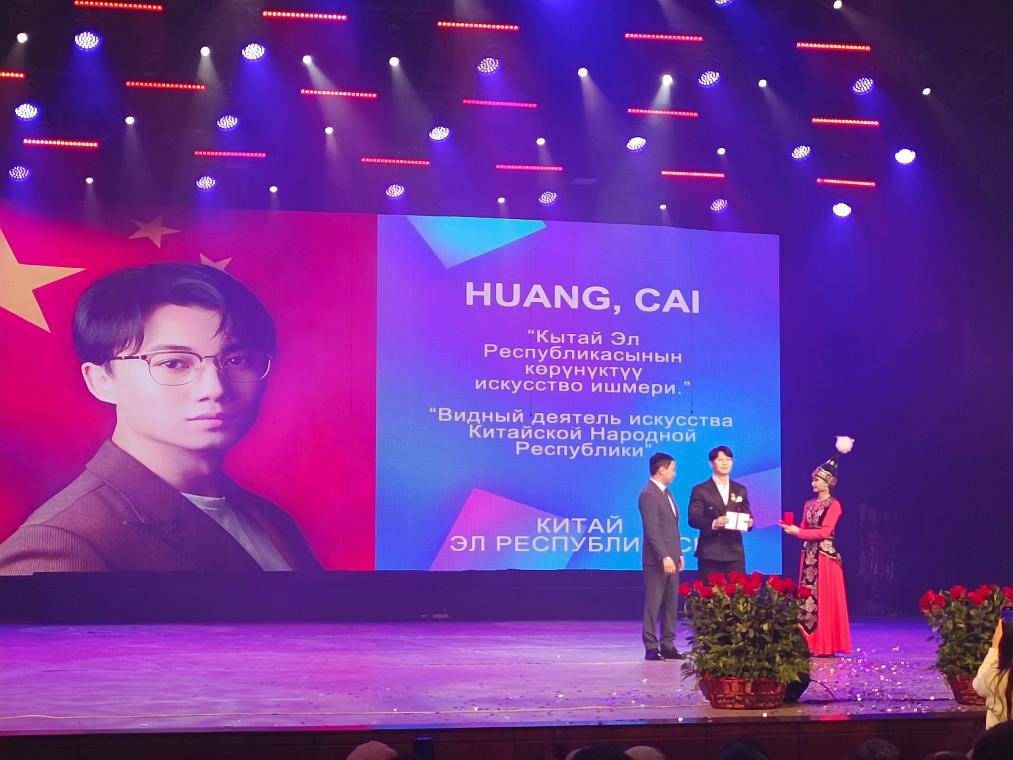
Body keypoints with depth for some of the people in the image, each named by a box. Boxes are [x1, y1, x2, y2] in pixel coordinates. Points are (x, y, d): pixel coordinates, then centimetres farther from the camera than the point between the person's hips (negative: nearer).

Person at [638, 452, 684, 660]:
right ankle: (651, 647, 0)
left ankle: (668, 645, 14)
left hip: (671, 559, 9)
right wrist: (664, 557, -23)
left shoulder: (666, 492, 17)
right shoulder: (648, 495, -13)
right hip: (657, 560, -9)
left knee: (671, 604, 9)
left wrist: (678, 554, 16)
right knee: (653, 604, -4)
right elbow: (652, 531, -19)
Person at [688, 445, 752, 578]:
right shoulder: (700, 490, 2)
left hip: (735, 553, 3)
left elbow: (747, 516, 14)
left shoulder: (740, 490, 15)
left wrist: (749, 522, -10)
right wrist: (713, 523, -24)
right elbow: (693, 519, -6)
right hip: (710, 553, -3)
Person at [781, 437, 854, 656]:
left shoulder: (833, 505, -5)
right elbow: (804, 529, 14)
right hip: (808, 556, 7)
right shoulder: (809, 504, 15)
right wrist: (792, 529, -5)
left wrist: (799, 532, -16)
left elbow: (825, 531, -14)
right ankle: (809, 644, 6)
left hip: (826, 555, -7)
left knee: (825, 599, -6)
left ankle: (826, 646, -3)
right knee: (807, 598, 4)